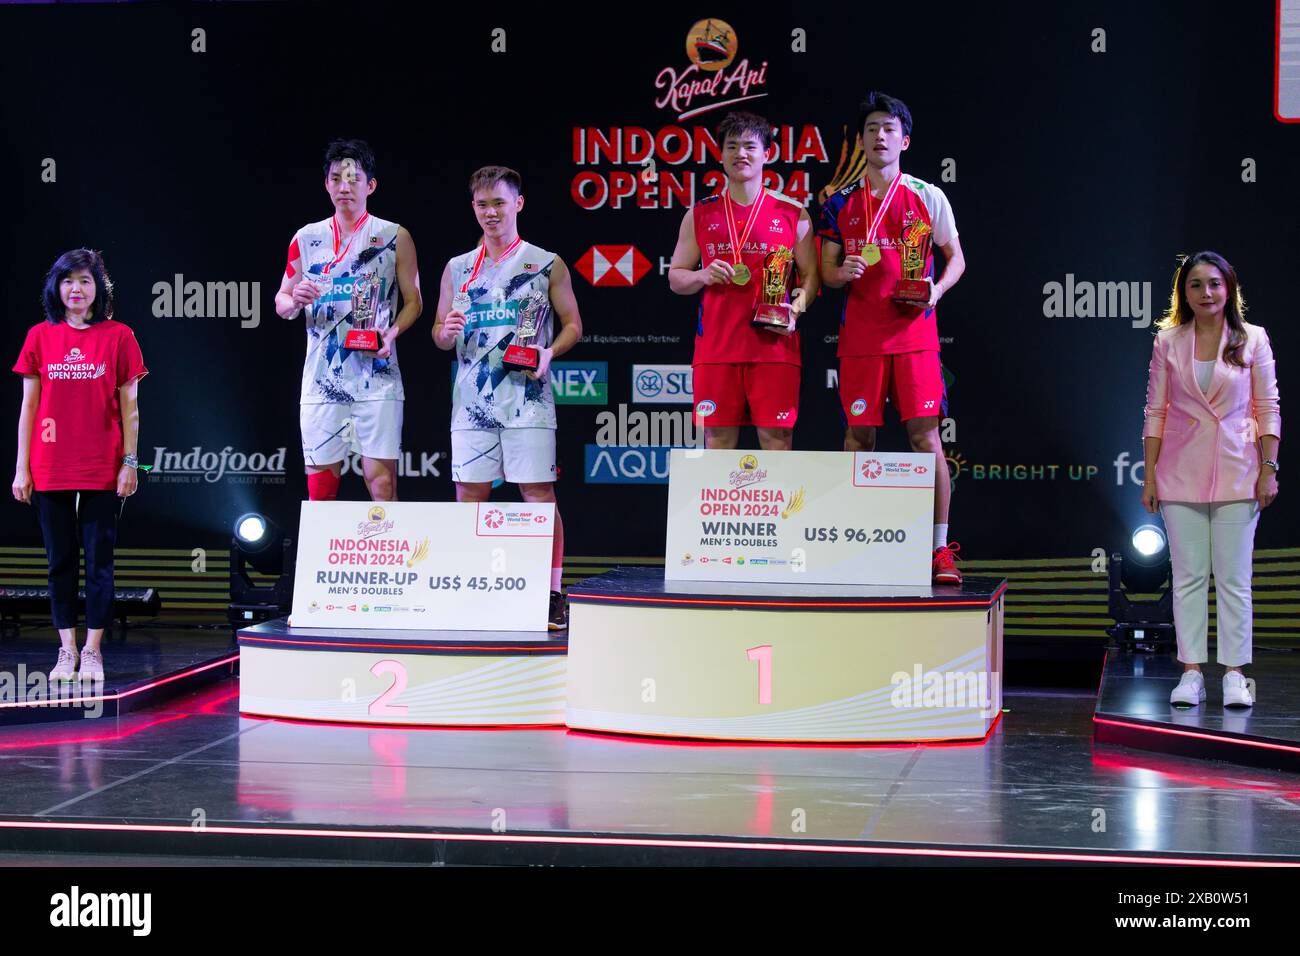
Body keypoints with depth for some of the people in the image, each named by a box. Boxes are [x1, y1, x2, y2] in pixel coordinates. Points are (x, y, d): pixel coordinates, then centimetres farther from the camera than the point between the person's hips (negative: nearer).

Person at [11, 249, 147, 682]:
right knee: (61, 560, 7)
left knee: (99, 561, 2)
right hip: (51, 471, 2)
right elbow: (28, 406, 6)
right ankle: (67, 651, 15)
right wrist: (22, 468, 2)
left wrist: (129, 463, -3)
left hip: (102, 470, -2)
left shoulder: (118, 337, 0)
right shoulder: (40, 337, 4)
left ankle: (92, 651, 10)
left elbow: (128, 407, 2)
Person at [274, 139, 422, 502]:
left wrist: (392, 332, -13)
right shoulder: (307, 238, 11)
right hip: (322, 376, 3)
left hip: (376, 374, -2)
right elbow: (281, 303, 16)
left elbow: (413, 301, 7)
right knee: (320, 488, 2)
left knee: (381, 482, -7)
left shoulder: (394, 237, 4)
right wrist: (295, 301, -8)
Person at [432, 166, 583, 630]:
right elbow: (439, 337, 17)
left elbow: (573, 325, 6)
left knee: (539, 494, -5)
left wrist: (549, 352, -13)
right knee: (469, 496, 4)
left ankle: (552, 596, 0)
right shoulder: (457, 269, 14)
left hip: (527, 397, -3)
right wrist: (446, 332, -6)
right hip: (472, 399, 3)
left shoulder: (547, 264, 4)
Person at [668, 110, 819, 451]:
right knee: (718, 439, 2)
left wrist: (796, 307, -11)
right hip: (715, 345, 2)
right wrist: (703, 276, -6)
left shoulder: (792, 214, 8)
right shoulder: (700, 215, 12)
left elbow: (811, 277, 9)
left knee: (778, 439, -4)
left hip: (774, 343, -1)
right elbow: (675, 278, 15)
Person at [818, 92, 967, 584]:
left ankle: (941, 549, -3)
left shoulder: (927, 196, 6)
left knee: (925, 435, -7)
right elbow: (825, 270, 11)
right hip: (859, 336, 2)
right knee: (859, 437, 3)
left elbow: (955, 257, 10)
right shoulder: (840, 202, 10)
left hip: (914, 334, -1)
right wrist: (842, 272, -12)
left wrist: (935, 290, -10)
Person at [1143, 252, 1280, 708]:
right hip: (1182, 473, 1)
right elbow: (1155, 411, 5)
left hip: (1236, 473, -1)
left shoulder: (1252, 340, 1)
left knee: (1234, 579, 1)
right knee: (1188, 577, 3)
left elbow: (1268, 409, 2)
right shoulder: (1168, 342, 4)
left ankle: (1235, 675, 6)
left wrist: (1268, 469, -4)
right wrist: (1149, 475, 1)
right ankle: (1191, 672, 6)